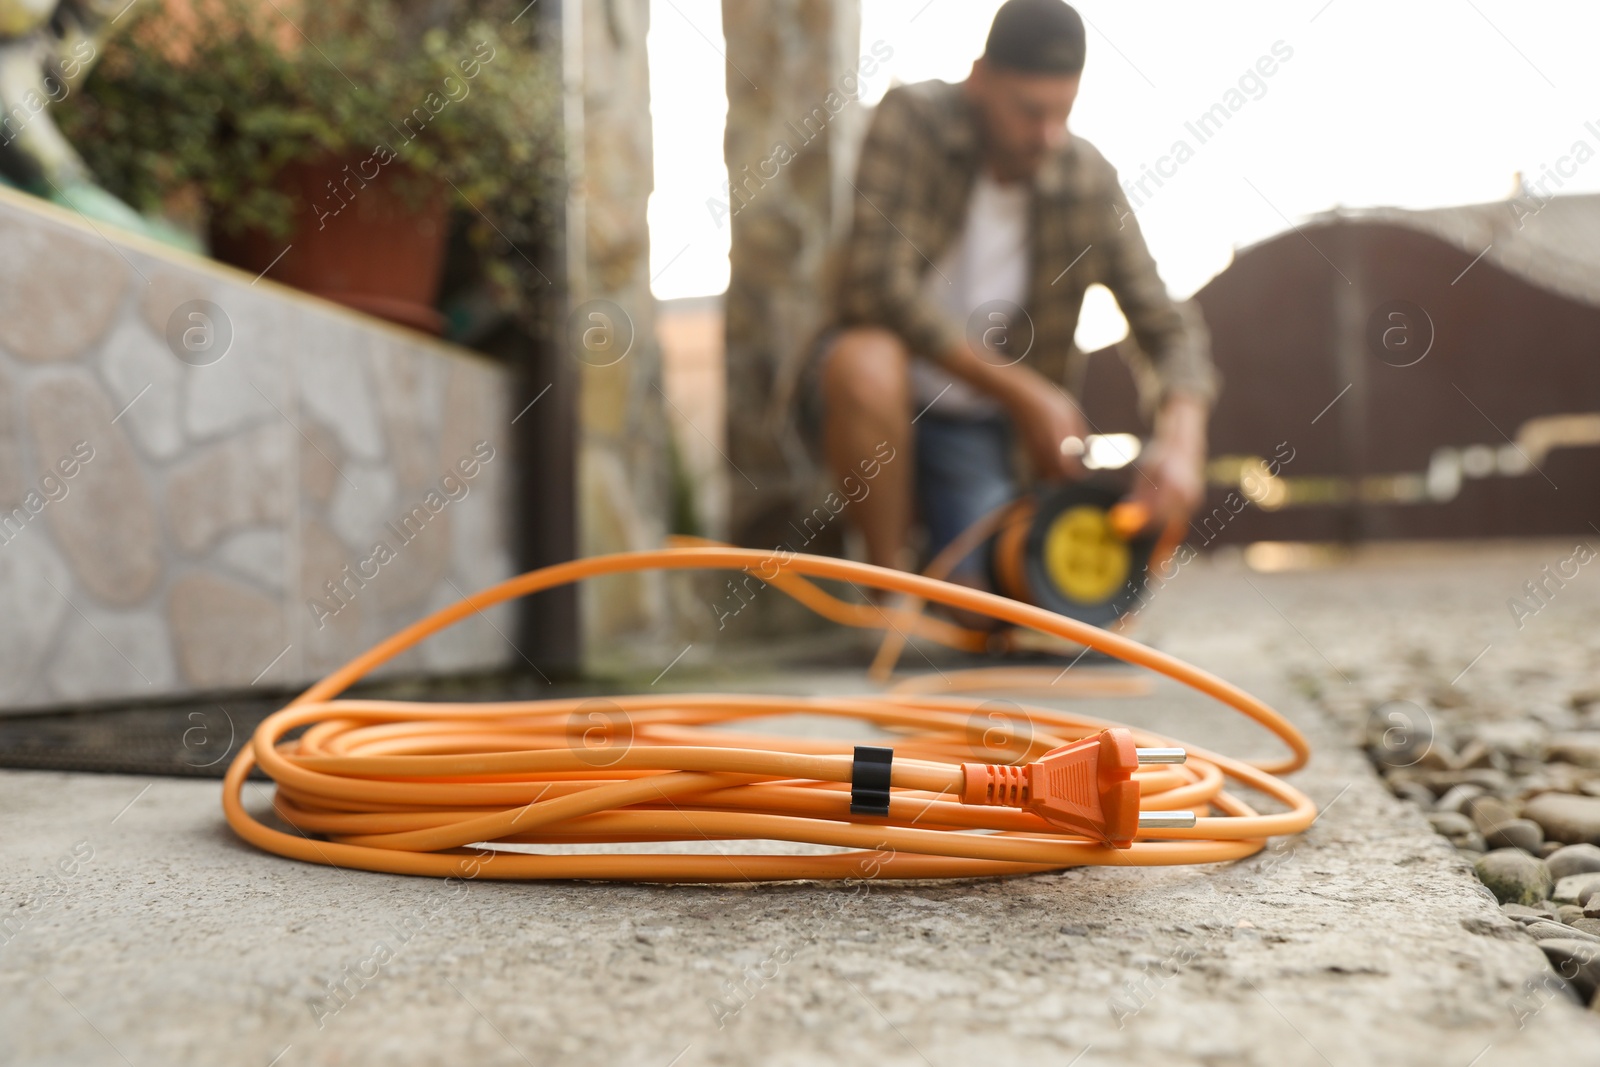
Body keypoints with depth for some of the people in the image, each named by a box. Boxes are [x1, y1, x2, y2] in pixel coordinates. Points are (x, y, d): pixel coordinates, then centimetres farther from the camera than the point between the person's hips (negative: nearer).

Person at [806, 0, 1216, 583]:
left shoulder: (1089, 183, -8)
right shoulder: (911, 121, -15)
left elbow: (1168, 325, -7)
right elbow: (880, 284, -26)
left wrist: (1180, 438, -28)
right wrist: (1026, 393, -25)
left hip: (974, 424, 2)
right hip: (883, 400, -2)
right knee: (867, 361, -37)